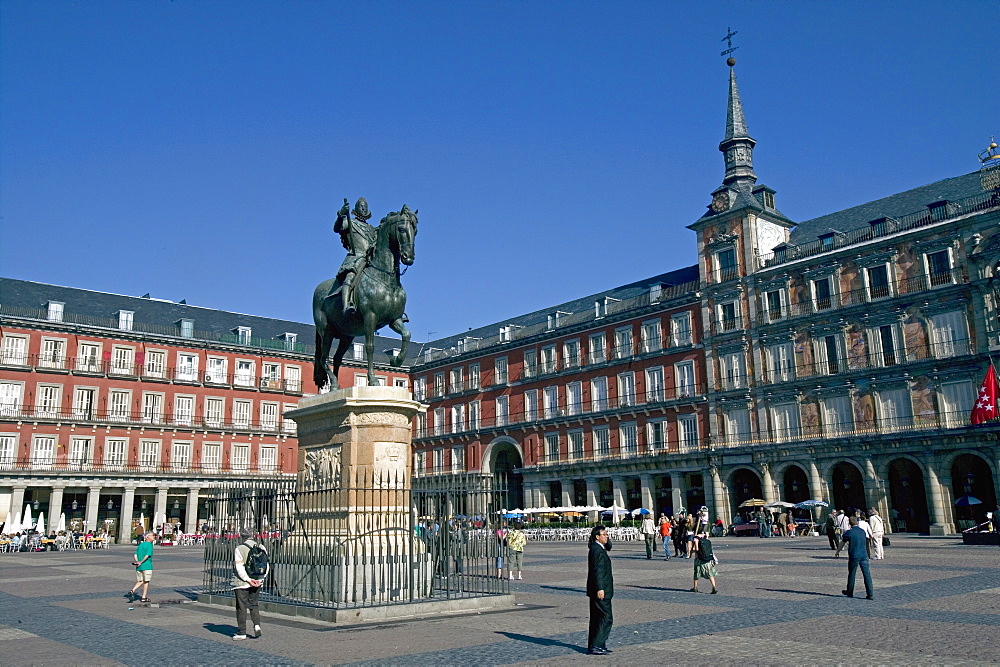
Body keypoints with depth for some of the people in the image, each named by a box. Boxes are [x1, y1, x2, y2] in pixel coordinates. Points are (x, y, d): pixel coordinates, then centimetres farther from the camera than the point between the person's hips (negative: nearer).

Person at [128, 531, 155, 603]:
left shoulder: (140, 545, 15)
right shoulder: (149, 545, -9)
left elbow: (135, 555, 9)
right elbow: (147, 555, -18)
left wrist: (137, 562, -3)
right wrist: (141, 562, -10)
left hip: (139, 567, 7)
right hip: (147, 566, -7)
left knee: (140, 581, 16)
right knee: (146, 581, 5)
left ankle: (132, 591, -5)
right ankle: (144, 597, 10)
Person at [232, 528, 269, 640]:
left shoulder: (239, 549, -11)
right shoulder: (261, 547, 4)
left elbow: (239, 568, -17)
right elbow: (267, 565, 4)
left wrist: (248, 580, -15)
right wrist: (260, 579, 2)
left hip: (242, 583, -5)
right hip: (257, 582, 5)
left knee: (241, 606, 5)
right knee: (253, 604, 18)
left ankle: (242, 632, 10)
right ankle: (257, 625, 1)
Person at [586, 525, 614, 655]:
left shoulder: (598, 547, 12)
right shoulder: (596, 550, -18)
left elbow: (609, 547, 32)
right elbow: (597, 570, -24)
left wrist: (607, 538, 13)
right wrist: (600, 588, -26)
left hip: (596, 591, 11)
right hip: (600, 591, -11)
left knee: (597, 618, 15)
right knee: (606, 618, -7)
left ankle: (593, 646, 21)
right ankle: (596, 646, -7)